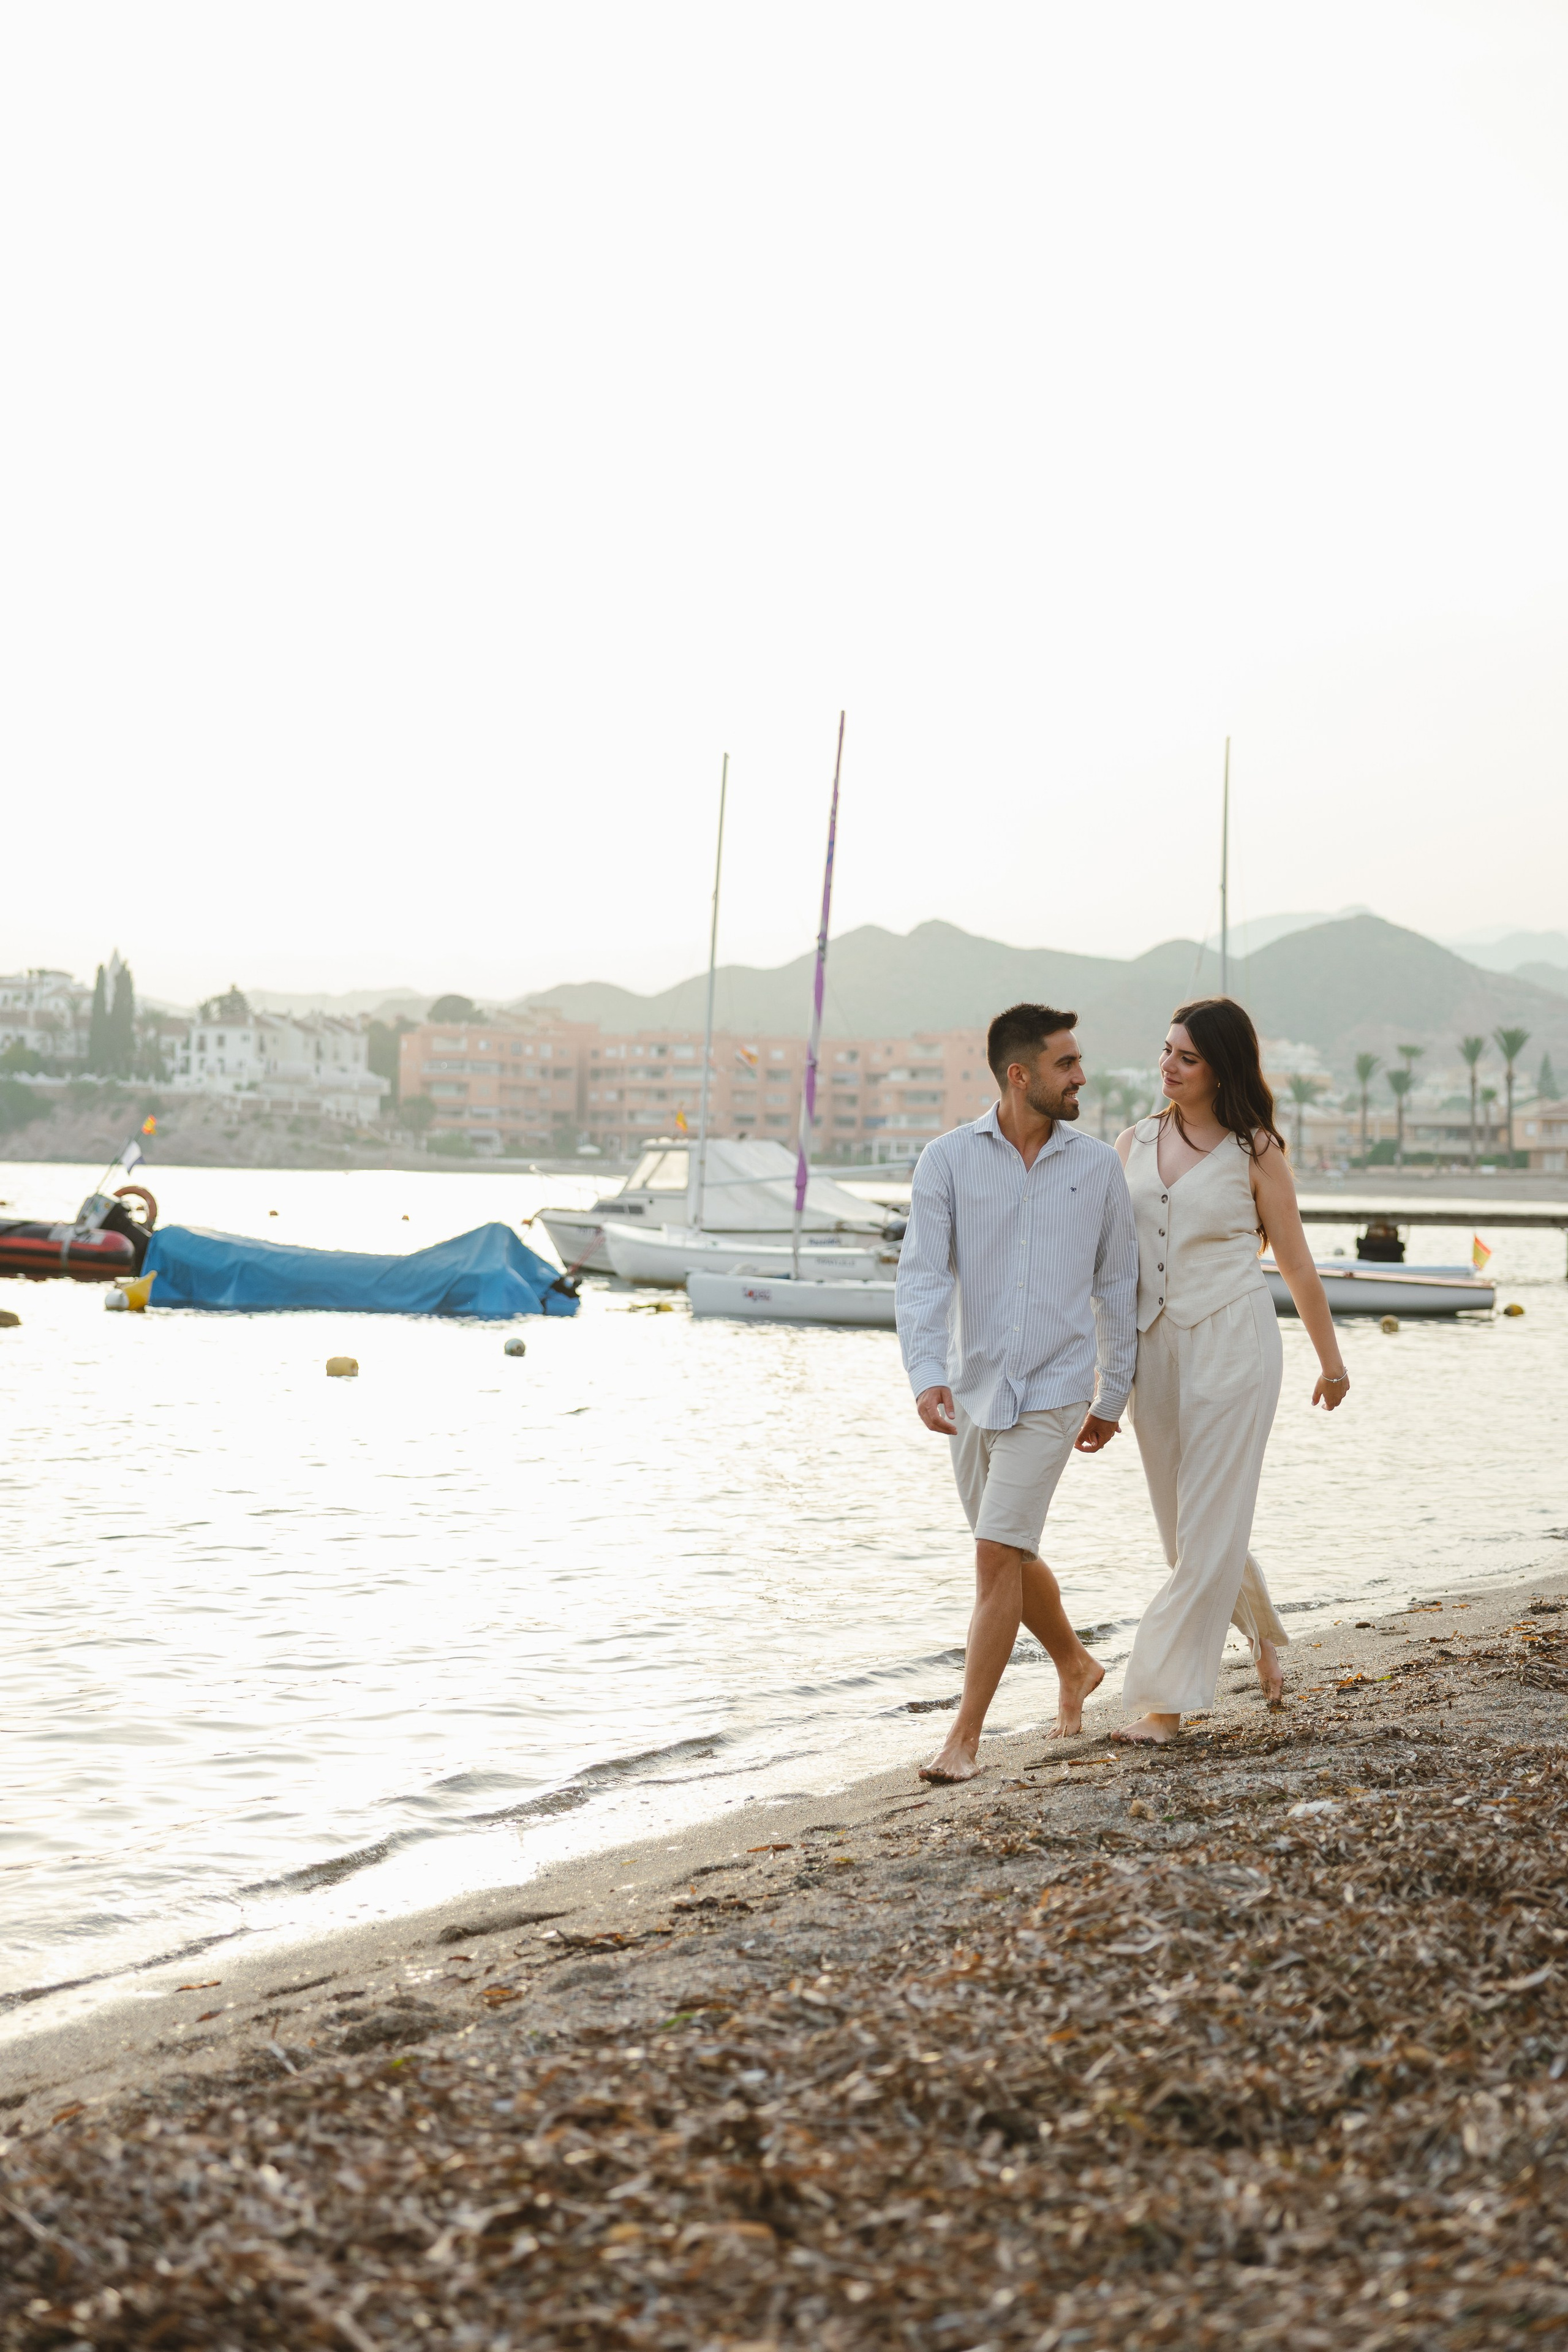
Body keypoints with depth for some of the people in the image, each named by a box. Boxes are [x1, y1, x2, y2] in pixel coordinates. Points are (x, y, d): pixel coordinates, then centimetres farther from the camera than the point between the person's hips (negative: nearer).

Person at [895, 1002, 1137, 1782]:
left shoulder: (1098, 1167, 0)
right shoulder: (948, 1160, -4)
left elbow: (1117, 1286, 9)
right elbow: (922, 1275, -12)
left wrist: (1113, 1395, 12)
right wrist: (926, 1377, -26)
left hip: (1052, 1394, -2)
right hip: (973, 1389, 2)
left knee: (997, 1555, -12)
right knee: (1010, 1557, 16)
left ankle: (964, 1738, -7)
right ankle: (1075, 1666, 43)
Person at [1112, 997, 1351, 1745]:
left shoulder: (1254, 1151, -4)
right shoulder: (1133, 1145, 7)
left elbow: (1296, 1263, 3)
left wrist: (1331, 1361, 9)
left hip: (1230, 1342, -5)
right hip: (1154, 1345, 5)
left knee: (1207, 1529, -5)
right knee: (1186, 1524, 13)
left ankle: (1165, 1699, -2)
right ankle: (1262, 1633, 38)